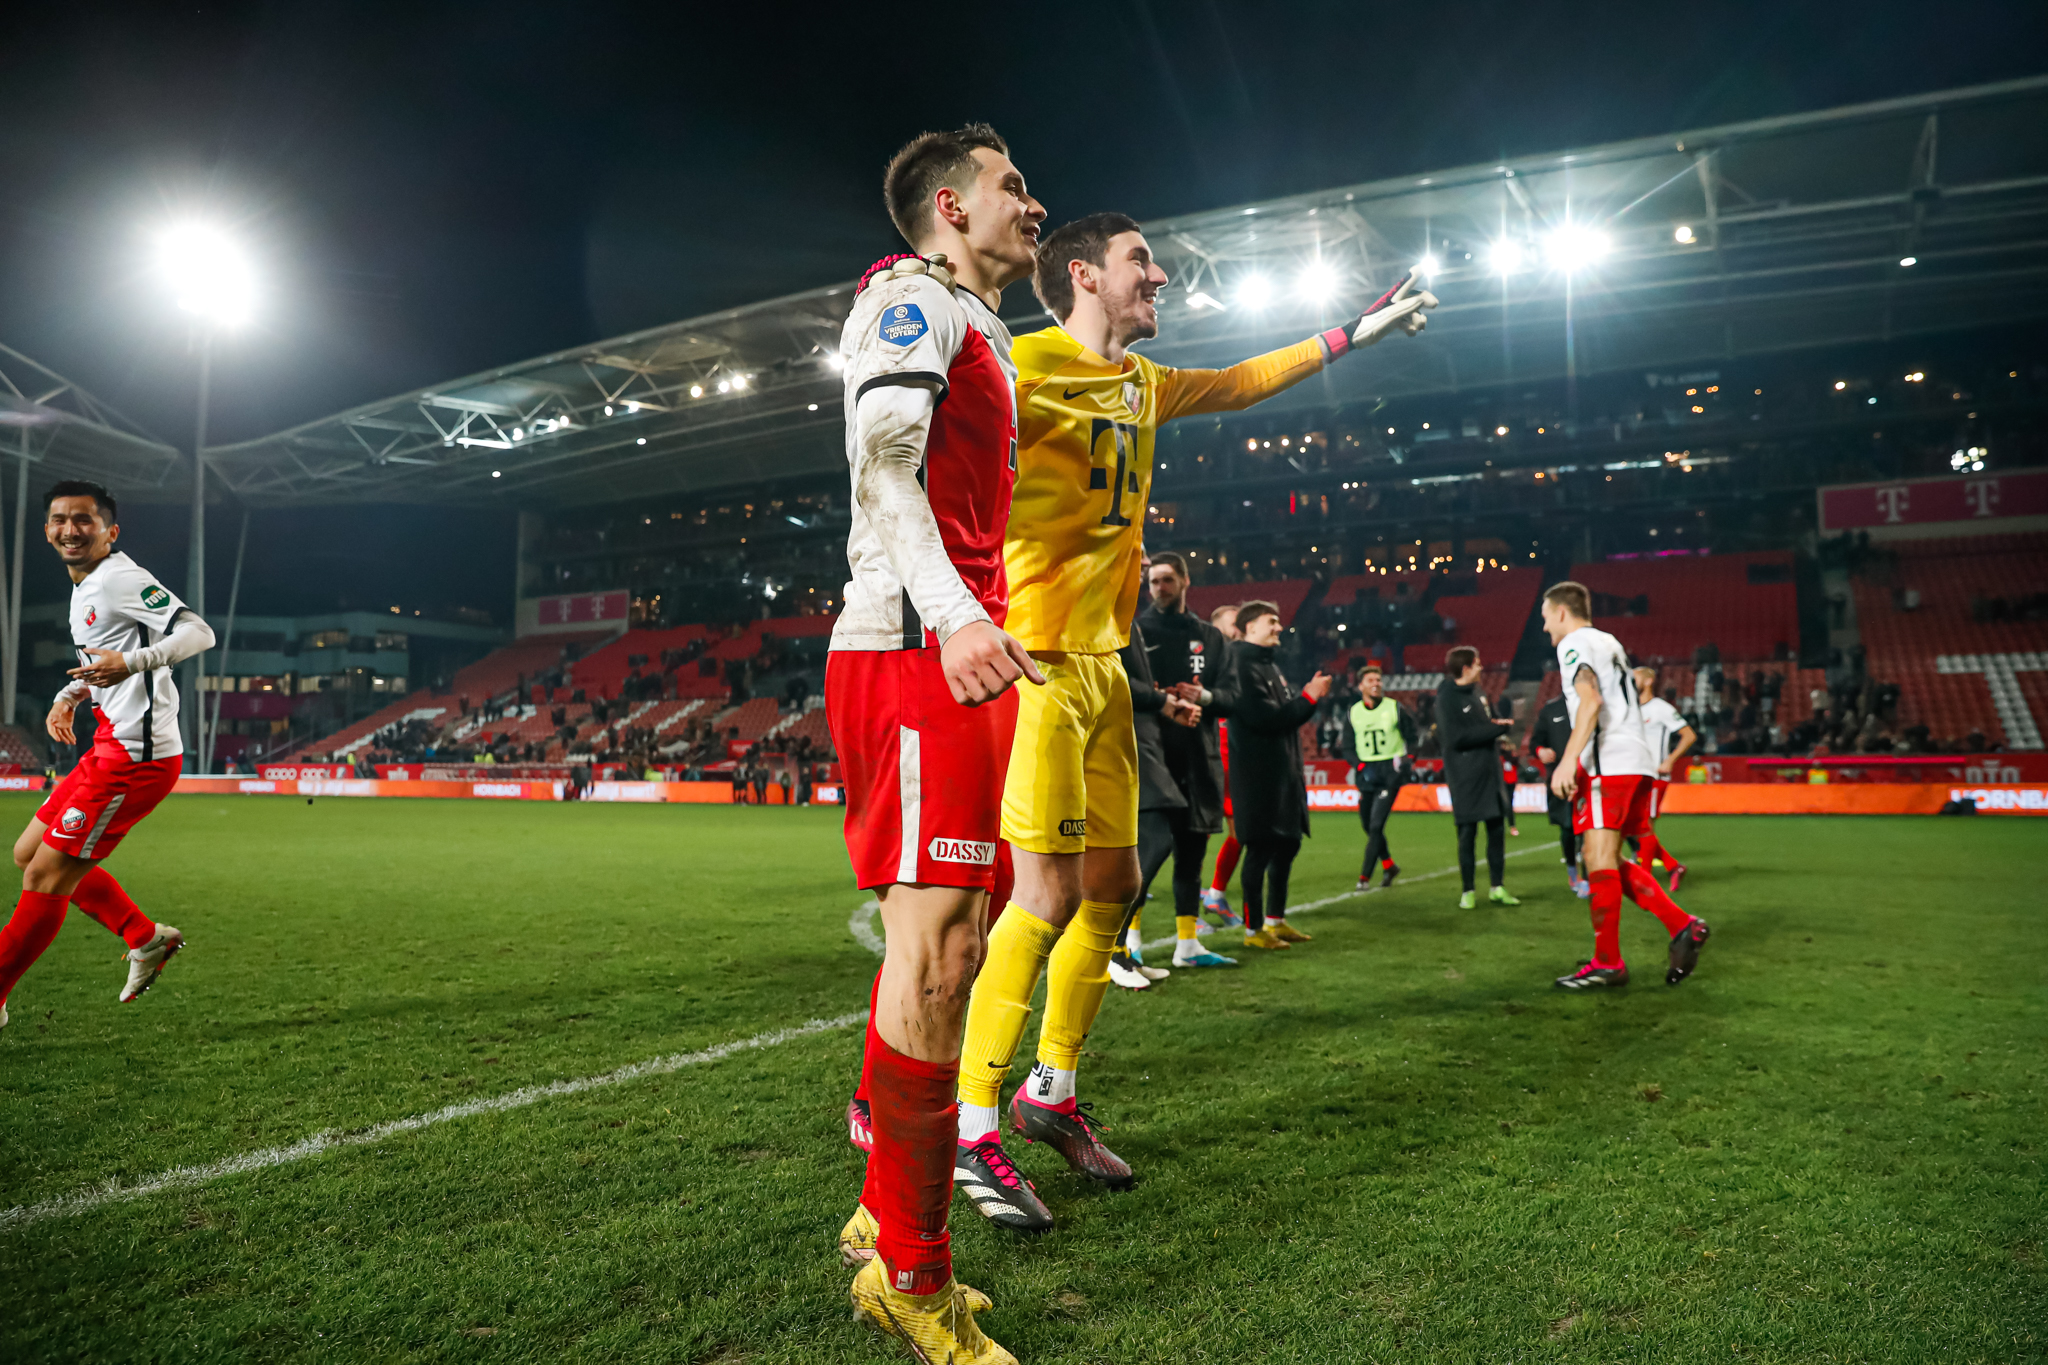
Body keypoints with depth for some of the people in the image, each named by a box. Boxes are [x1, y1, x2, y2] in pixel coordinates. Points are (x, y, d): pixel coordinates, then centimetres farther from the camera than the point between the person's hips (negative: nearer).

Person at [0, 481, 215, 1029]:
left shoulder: (121, 579, -13)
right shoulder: (84, 590, 17)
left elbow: (199, 633, -24)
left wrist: (130, 663, -36)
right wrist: (70, 696, 19)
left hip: (137, 755, -10)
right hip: (109, 749, 10)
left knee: (47, 874, -5)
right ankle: (145, 938, 22)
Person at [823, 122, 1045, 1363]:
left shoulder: (986, 336, 28)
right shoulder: (911, 296, -1)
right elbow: (882, 458, -18)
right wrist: (953, 614, -31)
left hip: (959, 656, 10)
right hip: (912, 655, -10)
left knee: (953, 941, 10)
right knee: (935, 946, -11)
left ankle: (888, 1211, 22)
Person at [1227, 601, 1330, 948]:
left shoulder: (1270, 666, 18)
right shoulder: (1244, 667, -13)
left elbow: (1289, 716, 19)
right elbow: (1264, 717, -21)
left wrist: (1310, 696, 2)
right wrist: (1308, 697, -13)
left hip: (1283, 772, 10)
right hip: (1258, 774, -10)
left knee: (1287, 844, 15)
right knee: (1261, 849, -5)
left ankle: (1276, 919, 26)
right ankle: (1253, 929, 3)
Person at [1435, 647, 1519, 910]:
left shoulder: (1476, 691, 12)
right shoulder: (1447, 698, -12)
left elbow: (1493, 719, 22)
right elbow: (1456, 737, -19)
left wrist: (1499, 724, -1)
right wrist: (1494, 729, -15)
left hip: (1490, 772, 7)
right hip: (1465, 778, -7)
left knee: (1497, 828, 8)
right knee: (1467, 833, -1)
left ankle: (1497, 887, 17)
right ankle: (1468, 891, 11)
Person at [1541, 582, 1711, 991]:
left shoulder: (1574, 644, -3)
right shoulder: (1609, 642, 26)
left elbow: (1591, 699, -20)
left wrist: (1569, 759, -26)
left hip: (1608, 765, -10)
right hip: (1636, 761, 10)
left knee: (1600, 858, -8)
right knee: (1607, 862, 12)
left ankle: (1607, 963, -5)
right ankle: (1683, 927, 4)